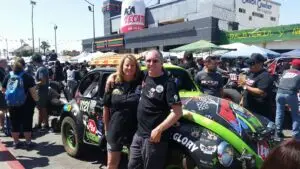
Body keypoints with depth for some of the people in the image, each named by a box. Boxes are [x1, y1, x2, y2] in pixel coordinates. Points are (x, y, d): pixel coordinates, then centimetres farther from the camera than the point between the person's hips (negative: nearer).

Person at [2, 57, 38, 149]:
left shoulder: (8, 76, -1)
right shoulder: (28, 77, -12)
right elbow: (33, 92, -17)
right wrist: (36, 100, -1)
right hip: (27, 105, -3)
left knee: (15, 124, 14)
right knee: (27, 123, 7)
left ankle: (16, 142, 24)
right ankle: (28, 142, 15)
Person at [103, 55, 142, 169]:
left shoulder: (141, 83, -8)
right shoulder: (113, 84, -1)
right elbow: (106, 108, 5)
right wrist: (106, 128, 7)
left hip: (135, 132, -2)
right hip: (115, 131, 2)